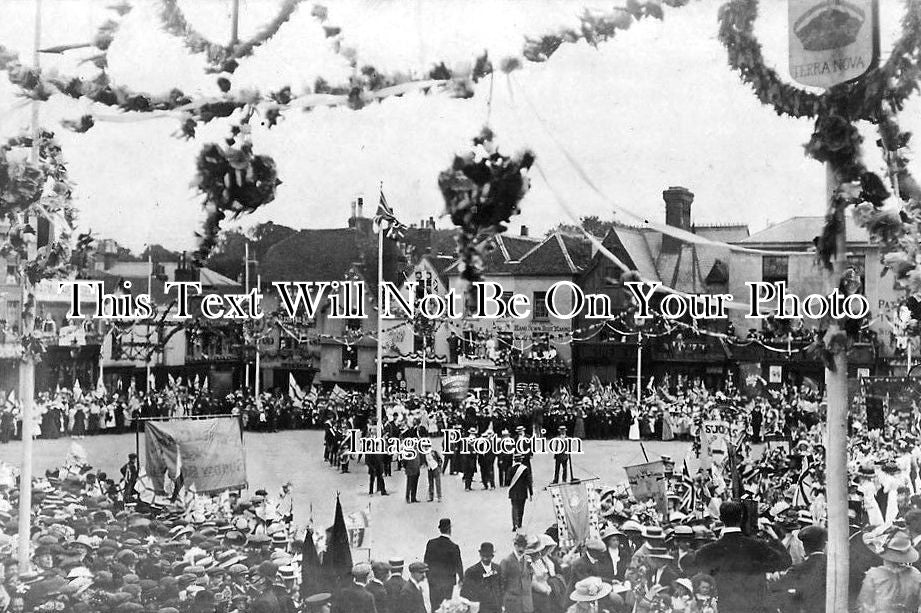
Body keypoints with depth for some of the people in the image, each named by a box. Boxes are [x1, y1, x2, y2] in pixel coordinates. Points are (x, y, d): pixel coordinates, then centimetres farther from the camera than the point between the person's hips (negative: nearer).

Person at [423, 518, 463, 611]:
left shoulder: (431, 543, -8)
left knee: (434, 605, 11)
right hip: (448, 581, -2)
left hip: (433, 579, 2)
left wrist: (426, 575, 15)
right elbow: (458, 565, -8)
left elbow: (426, 561, 0)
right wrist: (461, 579, 8)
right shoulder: (453, 547, -17)